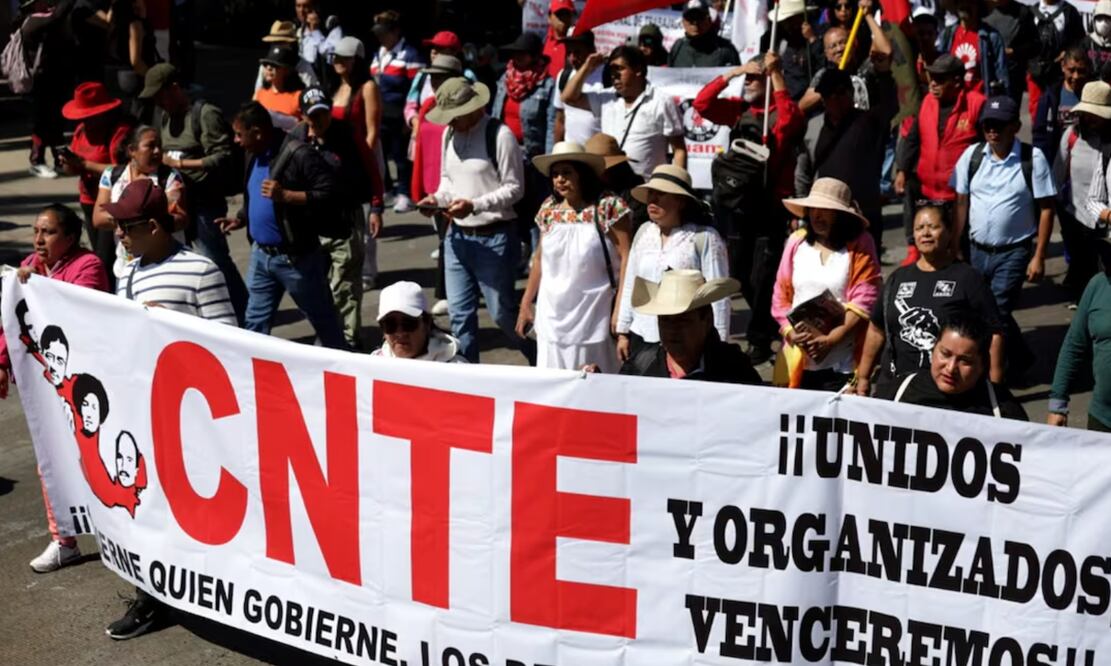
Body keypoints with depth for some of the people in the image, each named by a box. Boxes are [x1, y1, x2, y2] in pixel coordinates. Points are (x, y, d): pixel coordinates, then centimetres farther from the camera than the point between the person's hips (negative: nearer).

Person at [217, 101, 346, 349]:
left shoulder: (299, 154, -18)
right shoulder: (253, 155, 9)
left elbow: (330, 196, -23)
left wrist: (285, 195, -29)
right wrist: (240, 219, 9)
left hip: (297, 257, -8)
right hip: (260, 254, 8)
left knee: (325, 324, 8)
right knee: (255, 323, 12)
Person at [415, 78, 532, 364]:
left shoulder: (500, 136, -15)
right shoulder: (449, 134, 8)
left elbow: (515, 188, -14)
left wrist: (475, 205, -24)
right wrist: (437, 198, -2)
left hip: (493, 238, -7)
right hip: (457, 235, 7)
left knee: (502, 312, 2)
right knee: (459, 313, 10)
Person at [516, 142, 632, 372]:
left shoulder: (608, 207, -9)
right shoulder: (549, 209, 9)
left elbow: (626, 259, -12)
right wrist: (526, 304, 16)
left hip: (592, 318, -5)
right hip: (552, 317, 5)